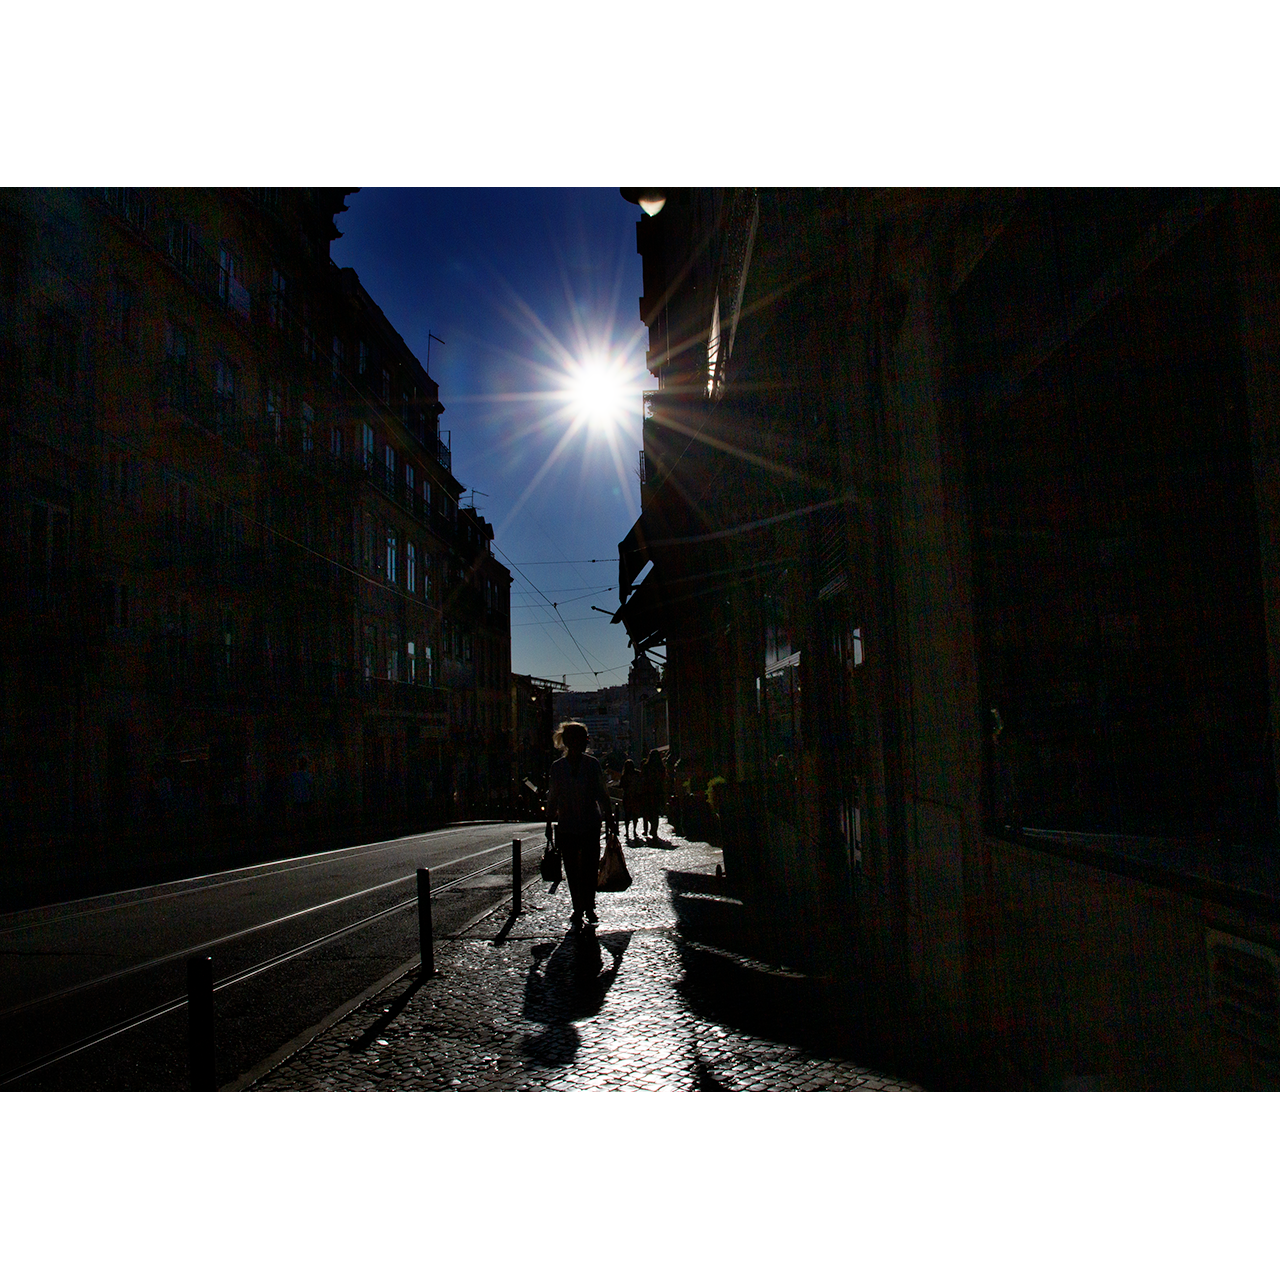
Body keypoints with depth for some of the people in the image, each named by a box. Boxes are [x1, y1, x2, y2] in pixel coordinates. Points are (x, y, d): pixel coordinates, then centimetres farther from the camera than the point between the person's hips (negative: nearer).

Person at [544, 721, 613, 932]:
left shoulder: (592, 764, 0)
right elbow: (553, 796, 9)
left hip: (590, 826, -1)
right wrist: (549, 821, 9)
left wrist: (609, 818, 7)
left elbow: (601, 793, 7)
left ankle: (588, 908, 19)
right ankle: (579, 911, 18)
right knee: (572, 873, 5)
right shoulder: (558, 766, 1)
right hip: (566, 827, 1)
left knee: (589, 869, 0)